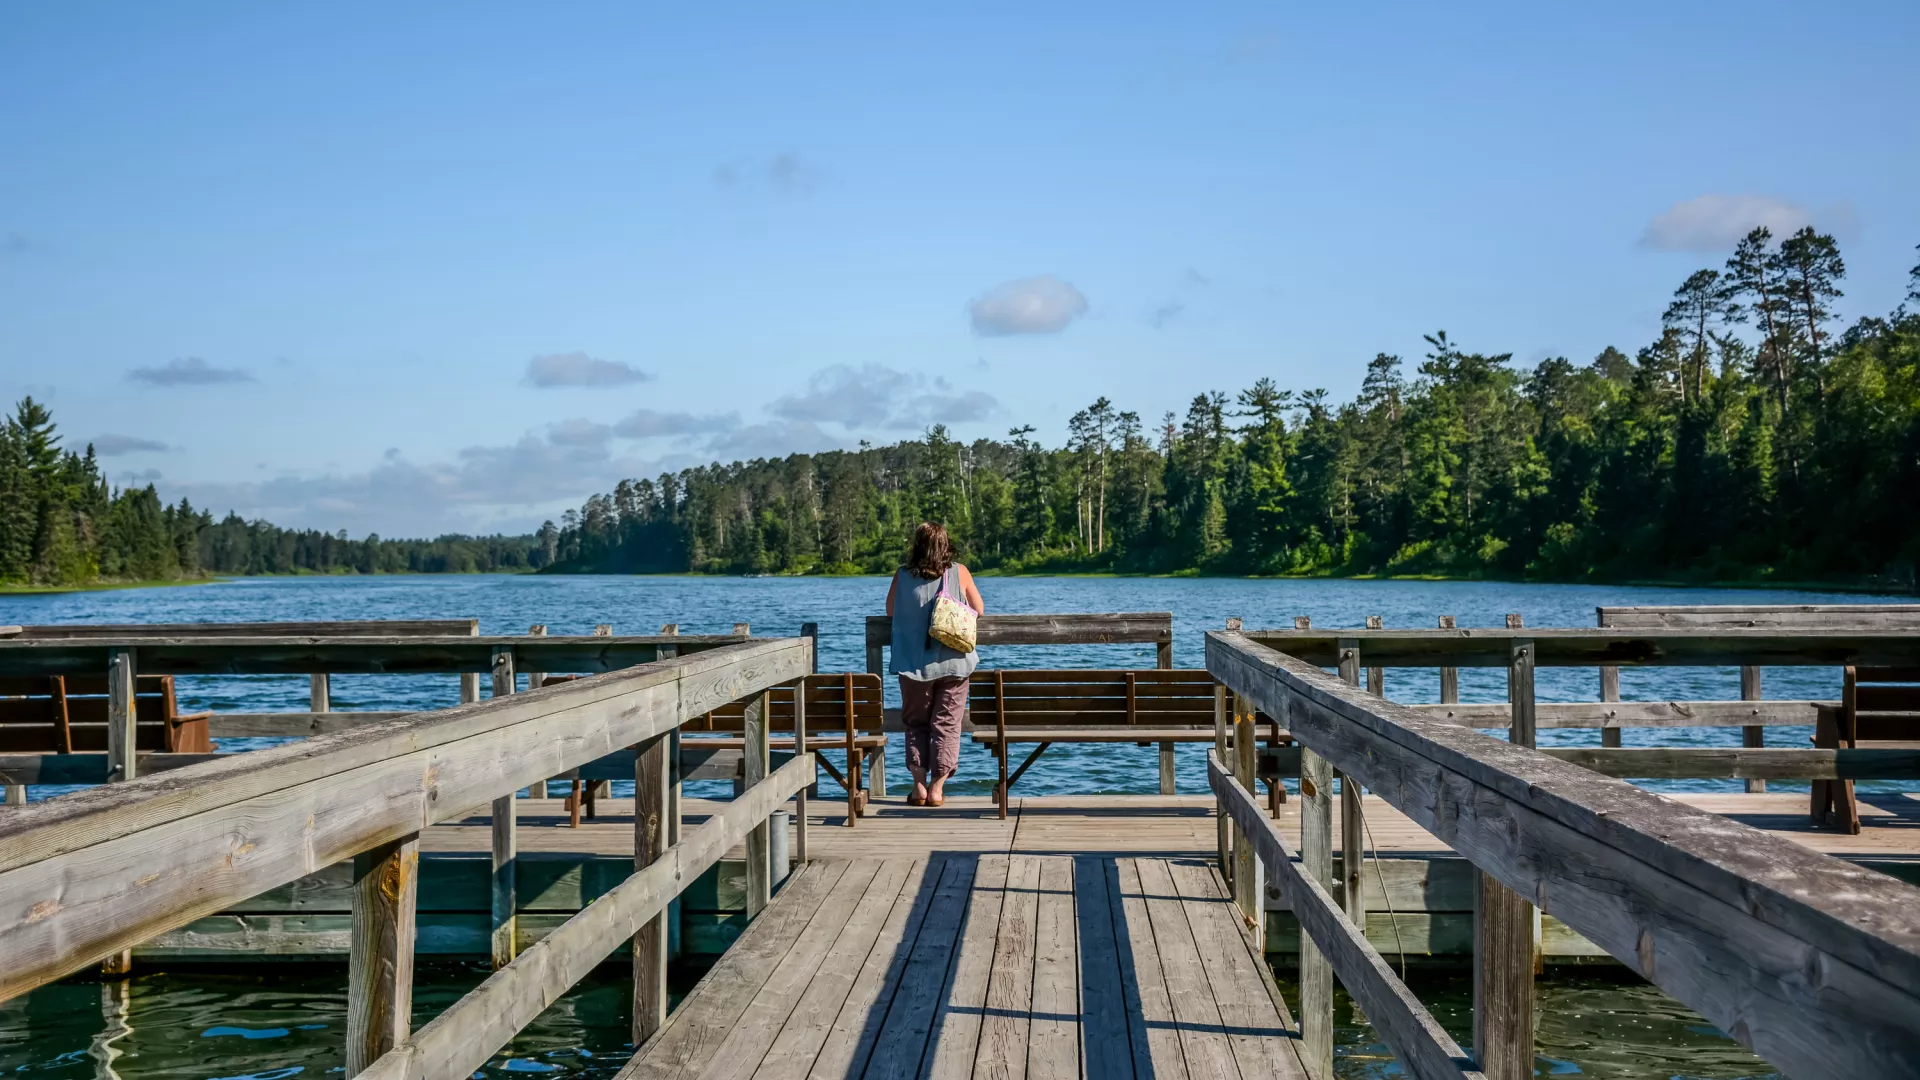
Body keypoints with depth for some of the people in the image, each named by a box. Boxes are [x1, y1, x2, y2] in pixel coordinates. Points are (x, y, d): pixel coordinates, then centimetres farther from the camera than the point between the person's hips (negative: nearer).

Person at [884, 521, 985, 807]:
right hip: (953, 663, 0)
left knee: (915, 724, 14)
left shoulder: (902, 576, -5)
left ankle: (919, 786, 7)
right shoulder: (959, 573, -5)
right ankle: (937, 788, 5)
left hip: (914, 664, 0)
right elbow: (979, 610, 7)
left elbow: (890, 611, 11)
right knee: (946, 724, 8)